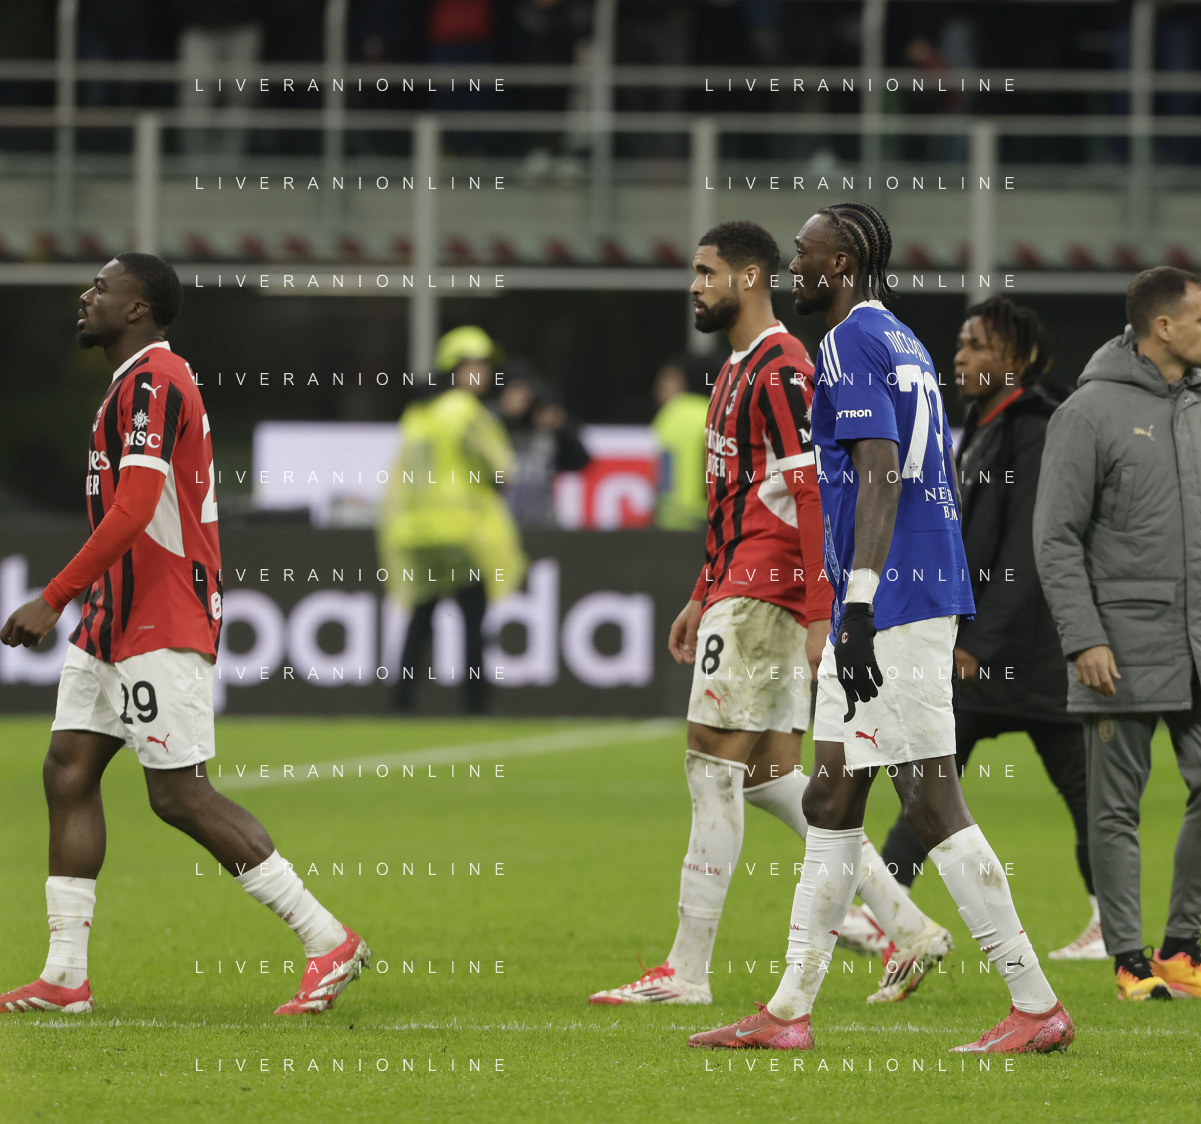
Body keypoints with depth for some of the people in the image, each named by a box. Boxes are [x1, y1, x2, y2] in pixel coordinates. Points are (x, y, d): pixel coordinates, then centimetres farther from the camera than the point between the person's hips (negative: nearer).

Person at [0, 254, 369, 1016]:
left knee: (180, 796, -10)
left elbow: (133, 510, -24)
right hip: (118, 619, 10)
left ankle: (331, 942, -6)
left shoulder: (152, 382, -15)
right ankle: (65, 977, 3)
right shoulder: (140, 382, 17)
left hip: (160, 625, -10)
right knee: (69, 770, 4)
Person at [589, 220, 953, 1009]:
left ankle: (688, 971, -5)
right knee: (773, 774, 8)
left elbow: (810, 494, -19)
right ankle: (908, 927, 8)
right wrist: (704, 596, 27)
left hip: (763, 599, -10)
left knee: (714, 767, -7)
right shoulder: (739, 370, 20)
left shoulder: (781, 369, -13)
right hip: (740, 591, 10)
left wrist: (818, 613, -23)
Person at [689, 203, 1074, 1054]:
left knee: (932, 801, -9)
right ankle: (790, 1011, 14)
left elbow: (880, 476, -20)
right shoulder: (903, 345, 19)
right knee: (831, 800, 11)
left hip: (891, 602, -10)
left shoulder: (853, 344, -11)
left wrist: (861, 605, -26)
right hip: (927, 596, 10)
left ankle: (1037, 1006, -7)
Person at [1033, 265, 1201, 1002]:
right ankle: (1131, 960, 7)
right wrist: (1085, 638, -16)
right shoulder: (1091, 413, -8)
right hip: (1125, 652, -6)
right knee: (1117, 808, 1)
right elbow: (1056, 538, -9)